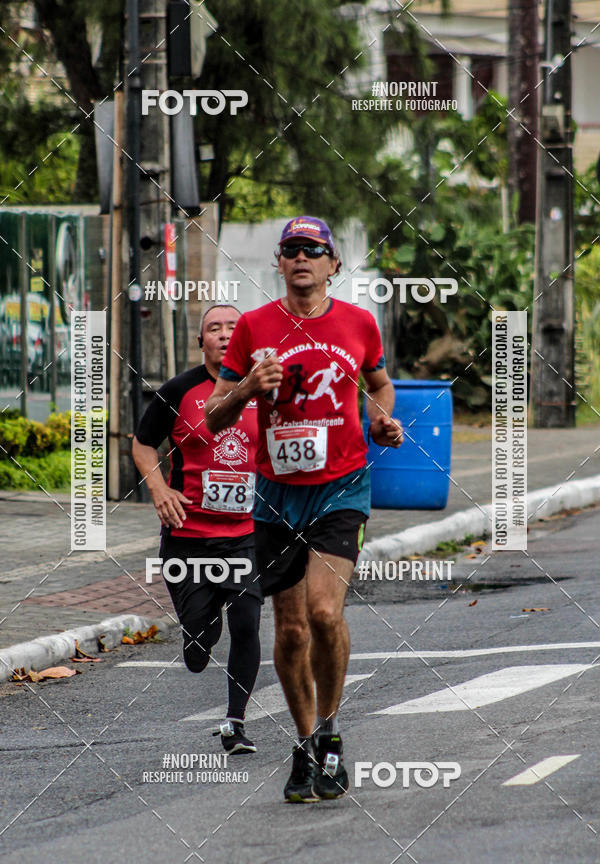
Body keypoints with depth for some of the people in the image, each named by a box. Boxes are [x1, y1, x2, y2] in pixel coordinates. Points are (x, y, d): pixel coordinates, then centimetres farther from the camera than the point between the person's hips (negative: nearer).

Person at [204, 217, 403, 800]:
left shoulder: (359, 324, 3)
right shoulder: (253, 328, 2)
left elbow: (380, 383, 24)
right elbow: (215, 419, 5)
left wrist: (383, 420, 3)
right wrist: (248, 387, -15)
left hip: (342, 489, -1)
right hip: (277, 494, 1)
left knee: (324, 610, -20)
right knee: (290, 629, 4)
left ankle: (329, 730, 0)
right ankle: (305, 748, 21)